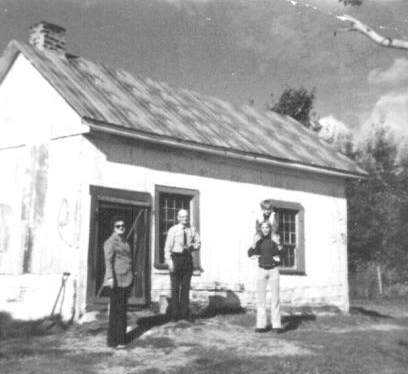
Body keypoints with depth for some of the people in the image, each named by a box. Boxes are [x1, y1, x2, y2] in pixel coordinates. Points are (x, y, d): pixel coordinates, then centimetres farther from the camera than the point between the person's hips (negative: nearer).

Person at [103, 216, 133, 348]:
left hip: (126, 279, 8)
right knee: (116, 309, -5)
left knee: (123, 309, 12)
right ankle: (114, 340, 0)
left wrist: (131, 276, 22)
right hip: (117, 279, -8)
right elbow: (108, 260, -16)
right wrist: (110, 277, -25)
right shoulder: (110, 241, -8)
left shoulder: (124, 241, 17)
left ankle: (121, 338, 19)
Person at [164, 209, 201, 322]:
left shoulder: (192, 230, 7)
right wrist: (169, 262, -13)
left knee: (186, 287, 7)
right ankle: (175, 314, 8)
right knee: (175, 287, 1)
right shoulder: (173, 230, -2)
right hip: (176, 257, -3)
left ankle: (185, 313, 15)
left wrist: (192, 246, -8)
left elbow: (198, 243, 15)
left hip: (187, 258, 3)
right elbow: (167, 247, -4)